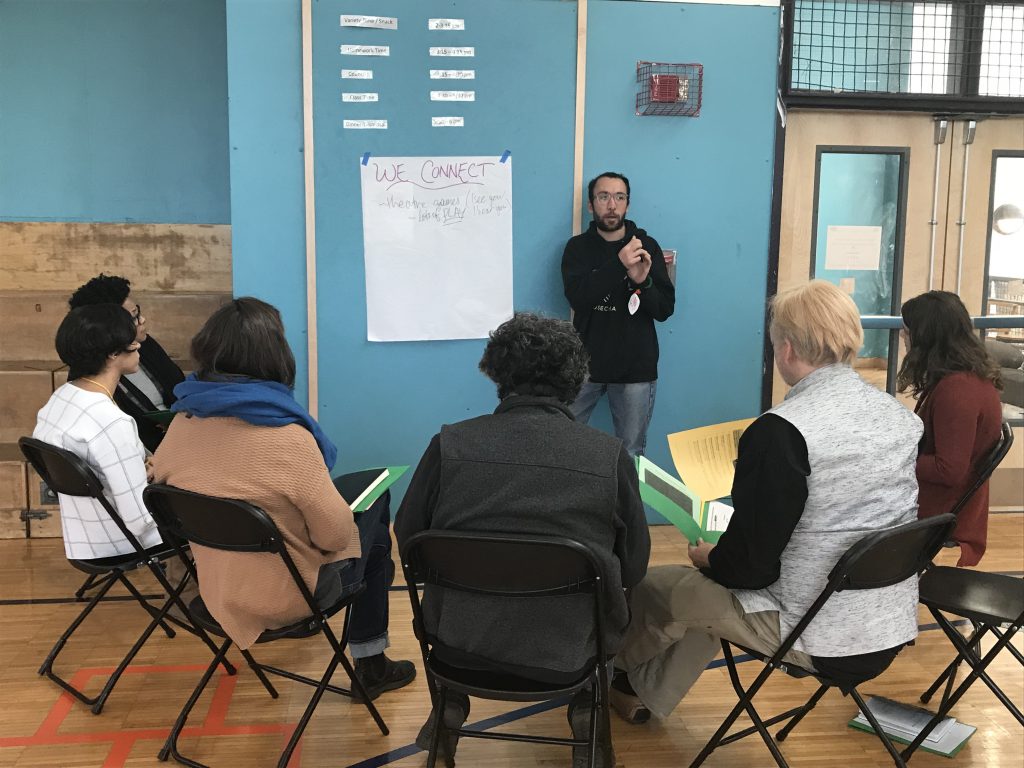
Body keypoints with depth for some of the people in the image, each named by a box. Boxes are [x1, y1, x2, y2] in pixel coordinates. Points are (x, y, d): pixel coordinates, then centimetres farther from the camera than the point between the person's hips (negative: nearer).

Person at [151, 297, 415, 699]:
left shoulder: (182, 422, -9)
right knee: (373, 517, 19)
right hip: (287, 594, -6)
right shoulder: (286, 436, -28)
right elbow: (335, 533, -22)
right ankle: (370, 665, 27)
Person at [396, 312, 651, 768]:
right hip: (568, 651, 0)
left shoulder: (449, 444, -10)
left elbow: (408, 540, 3)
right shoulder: (611, 455, -12)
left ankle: (449, 709, 37)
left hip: (461, 643, 1)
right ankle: (586, 712, 31)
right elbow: (633, 567, -1)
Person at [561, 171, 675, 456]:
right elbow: (577, 297, -15)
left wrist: (643, 282, -21)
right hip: (586, 363, 0)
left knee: (631, 452, 5)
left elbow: (665, 309, -1)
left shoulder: (647, 246, 3)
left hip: (635, 368, 0)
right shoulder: (578, 247, 2)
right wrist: (619, 264, -25)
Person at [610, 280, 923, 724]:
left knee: (655, 588, 12)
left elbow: (748, 563, -19)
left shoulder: (781, 431, -23)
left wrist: (708, 557, 4)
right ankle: (646, 693, 39)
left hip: (824, 640, -7)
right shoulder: (904, 418, 0)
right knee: (711, 586, 25)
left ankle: (620, 668, 43)